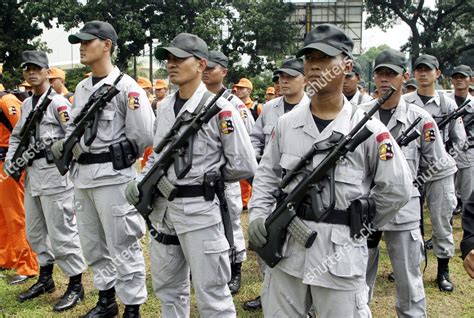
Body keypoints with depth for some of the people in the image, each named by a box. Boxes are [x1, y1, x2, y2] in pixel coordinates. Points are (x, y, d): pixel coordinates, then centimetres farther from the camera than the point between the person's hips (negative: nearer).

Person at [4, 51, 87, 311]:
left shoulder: (58, 102, -8)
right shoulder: (26, 104, 17)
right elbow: (16, 136, 21)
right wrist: (10, 161, 8)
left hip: (54, 174, -9)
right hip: (32, 175, 9)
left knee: (61, 232, -5)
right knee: (35, 232, 17)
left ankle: (76, 285, 7)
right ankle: (45, 278, 33)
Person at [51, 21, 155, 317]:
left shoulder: (126, 87, -12)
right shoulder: (81, 88, 14)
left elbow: (144, 136, -16)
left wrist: (116, 158, -6)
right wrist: (63, 145, 4)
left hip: (113, 177, -9)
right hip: (82, 176, 9)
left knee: (122, 247, -1)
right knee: (93, 245, 18)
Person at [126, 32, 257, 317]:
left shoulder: (219, 109, -13)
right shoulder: (164, 107, 10)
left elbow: (245, 166, -13)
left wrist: (208, 178, -3)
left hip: (200, 211, -7)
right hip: (163, 209, 8)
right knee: (167, 289, 21)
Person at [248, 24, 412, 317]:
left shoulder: (368, 128, -7)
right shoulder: (286, 123, 4)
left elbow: (397, 189, -4)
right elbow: (266, 175, 12)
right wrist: (257, 215, -1)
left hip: (340, 253, -3)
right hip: (285, 248, 4)